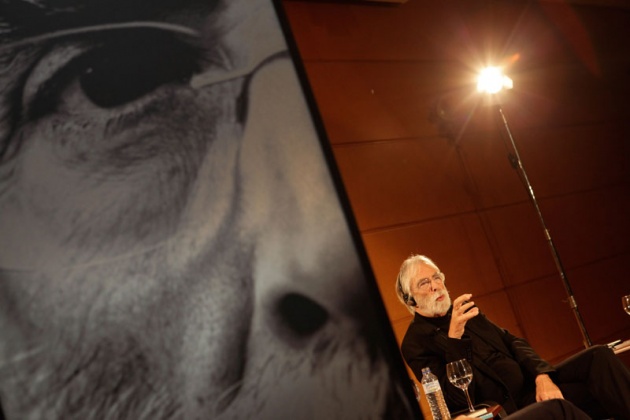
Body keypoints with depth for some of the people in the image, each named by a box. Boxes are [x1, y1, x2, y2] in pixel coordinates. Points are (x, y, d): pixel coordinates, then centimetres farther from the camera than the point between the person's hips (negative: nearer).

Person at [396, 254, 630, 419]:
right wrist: (454, 336, -26)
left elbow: (513, 343, 13)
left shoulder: (464, 312, 17)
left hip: (532, 384, 7)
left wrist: (542, 376, -7)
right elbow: (458, 400, -15)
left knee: (598, 356, -13)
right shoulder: (415, 343, -5)